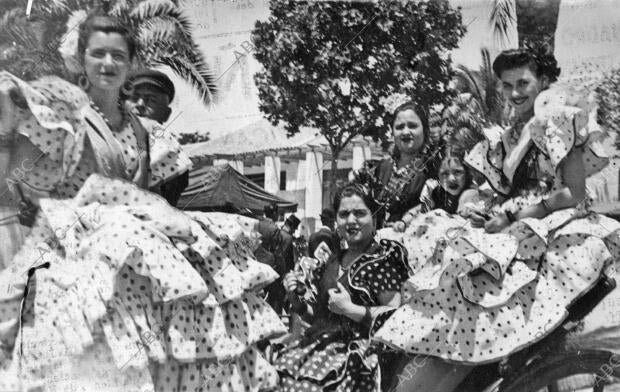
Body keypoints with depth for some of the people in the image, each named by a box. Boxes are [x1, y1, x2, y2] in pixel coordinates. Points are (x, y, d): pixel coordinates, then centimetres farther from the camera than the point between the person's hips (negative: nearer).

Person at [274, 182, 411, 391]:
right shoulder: (332, 262, 17)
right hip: (320, 340, 6)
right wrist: (296, 299, 3)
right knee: (276, 371, -19)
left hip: (357, 347, -6)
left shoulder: (383, 258, -2)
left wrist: (350, 309, -15)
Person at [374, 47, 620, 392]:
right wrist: (491, 212, -7)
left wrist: (512, 218, -15)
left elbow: (574, 194, -10)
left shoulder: (563, 121, -3)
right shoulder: (508, 136, 18)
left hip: (558, 227, -7)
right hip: (515, 227, 7)